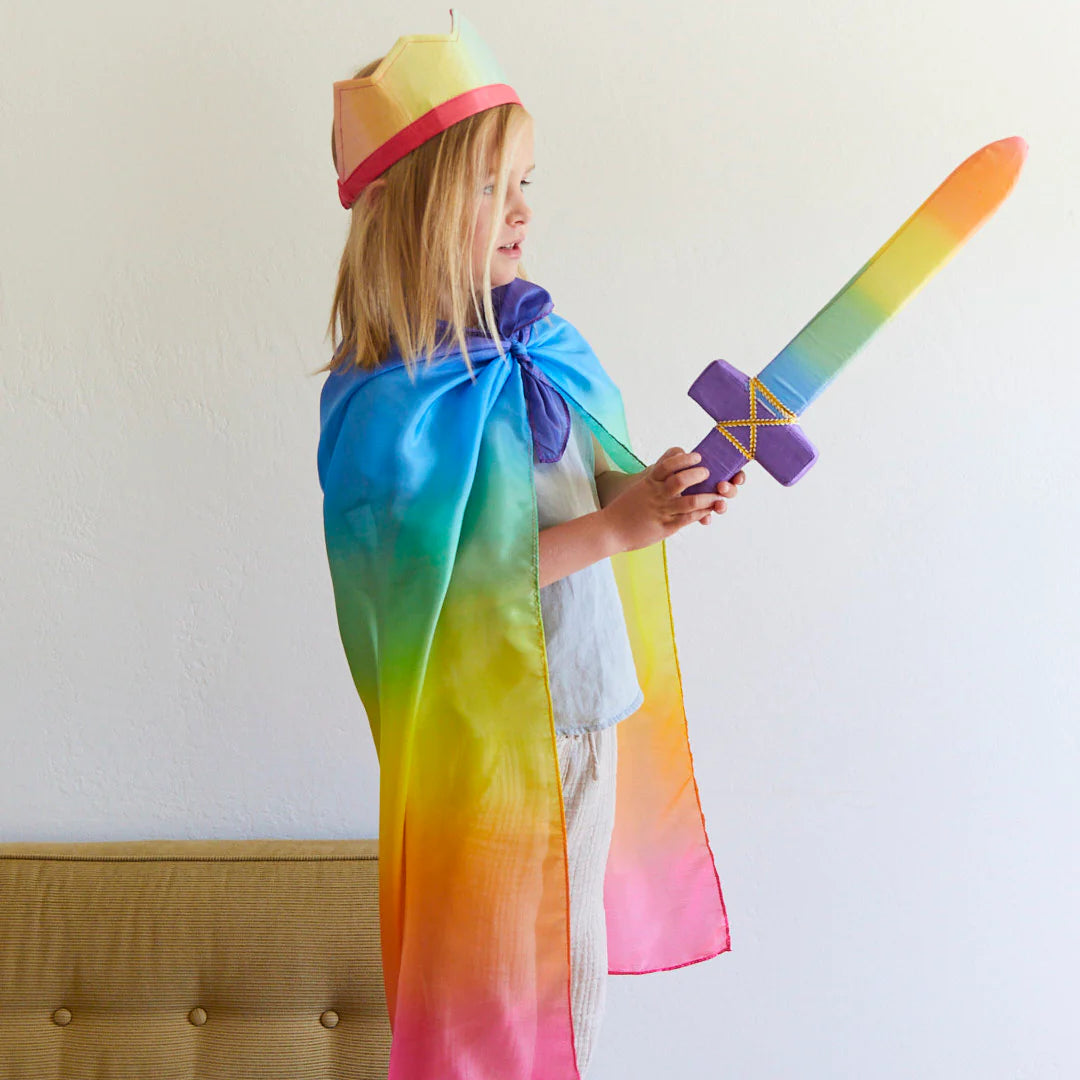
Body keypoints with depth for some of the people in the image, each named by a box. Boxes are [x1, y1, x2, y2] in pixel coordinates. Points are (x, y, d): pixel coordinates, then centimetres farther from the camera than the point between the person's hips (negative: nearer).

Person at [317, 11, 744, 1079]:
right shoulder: (388, 401, -19)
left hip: (586, 703, 7)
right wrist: (611, 529, -26)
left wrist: (656, 490, -9)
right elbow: (439, 582, -24)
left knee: (570, 947, 21)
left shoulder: (538, 345, 2)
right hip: (489, 726, -7)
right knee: (500, 983, 10)